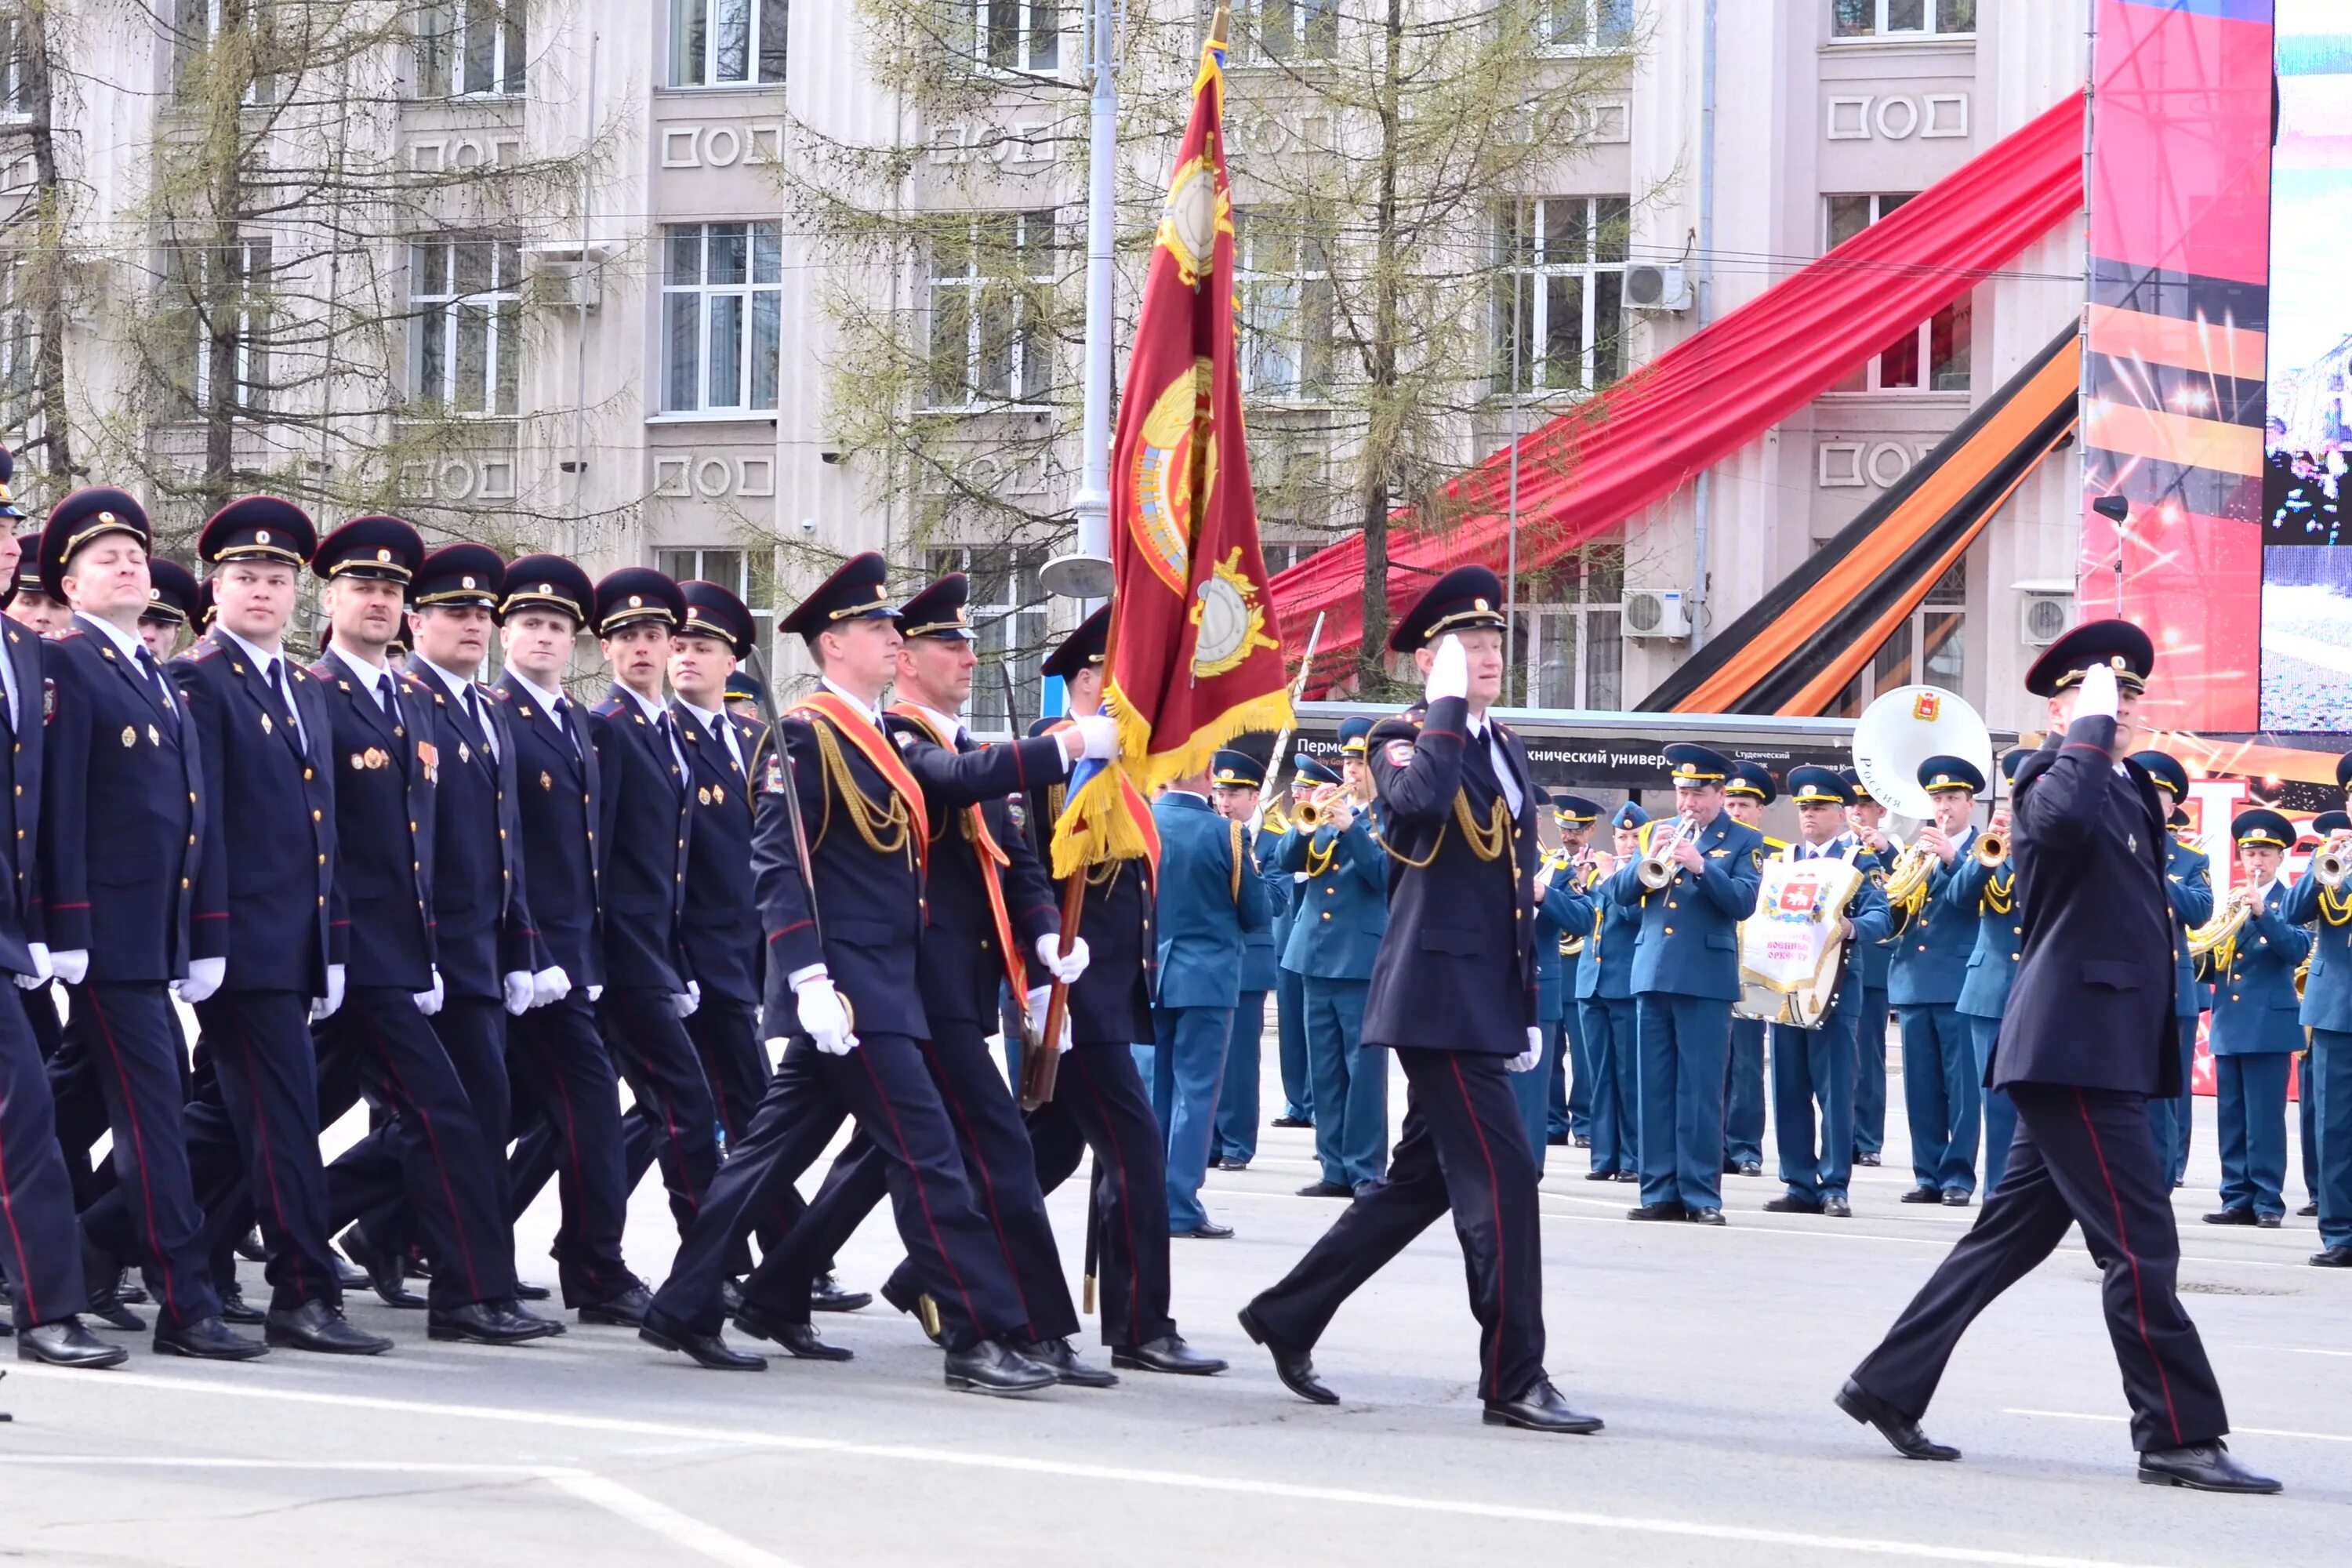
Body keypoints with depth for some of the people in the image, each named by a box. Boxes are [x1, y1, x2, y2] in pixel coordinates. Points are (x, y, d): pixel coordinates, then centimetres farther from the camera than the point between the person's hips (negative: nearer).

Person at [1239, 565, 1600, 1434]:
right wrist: (1447, 702, -18)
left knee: (1420, 1180, 14)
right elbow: (1423, 797, -31)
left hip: (1489, 998, 9)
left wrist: (1527, 1013, 19)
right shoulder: (1403, 740, -5)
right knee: (1500, 1178, -11)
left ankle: (1288, 1316, 25)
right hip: (1438, 995, -9)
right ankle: (1513, 1379, -5)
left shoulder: (1506, 749, 18)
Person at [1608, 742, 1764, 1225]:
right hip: (1652, 973, 4)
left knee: (1701, 1090, -4)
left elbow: (1743, 902, -11)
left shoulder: (1743, 841, 3)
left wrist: (1701, 865, -23)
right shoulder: (1656, 832, 15)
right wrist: (1650, 859, -11)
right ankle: (1660, 1191, 9)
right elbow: (1620, 892, 7)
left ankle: (1702, 1195, -1)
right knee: (1653, 1088, 5)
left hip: (1706, 980, -4)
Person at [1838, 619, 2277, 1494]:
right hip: (2073, 1051, -10)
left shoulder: (2128, 789, 19)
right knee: (2140, 1242, -8)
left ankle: (1891, 1386, 18)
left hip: (2104, 1053, 10)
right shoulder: (2055, 783, -9)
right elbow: (2065, 816, -35)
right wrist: (2091, 724, -24)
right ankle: (2179, 1435, -3)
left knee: (2012, 1233, 12)